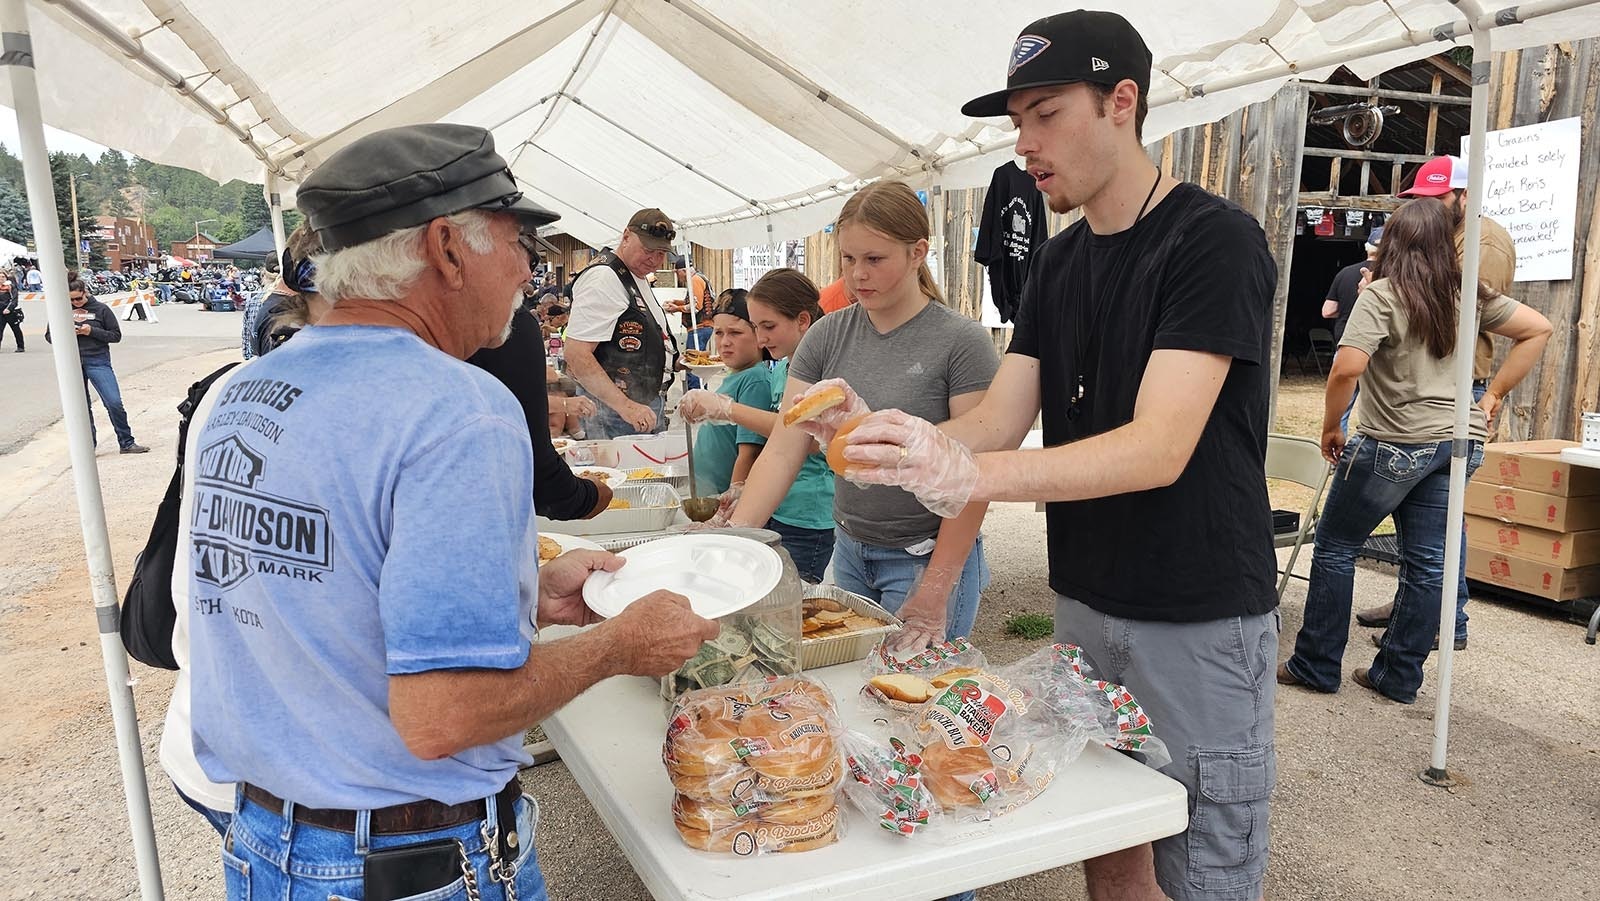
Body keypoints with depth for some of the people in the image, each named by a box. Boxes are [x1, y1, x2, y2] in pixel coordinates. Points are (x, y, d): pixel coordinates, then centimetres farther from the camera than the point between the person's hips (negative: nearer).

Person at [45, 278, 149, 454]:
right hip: (72, 363, 2)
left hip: (98, 361, -2)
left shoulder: (100, 309, 1)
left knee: (114, 403, -10)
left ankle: (126, 443, 2)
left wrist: (92, 331, -13)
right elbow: (49, 335, 12)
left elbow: (116, 335, 2)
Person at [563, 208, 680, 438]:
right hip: (612, 413, -10)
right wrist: (625, 406, -27)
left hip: (643, 410, 10)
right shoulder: (603, 279, -15)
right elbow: (577, 356, -24)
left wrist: (677, 361, 14)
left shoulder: (638, 279, 17)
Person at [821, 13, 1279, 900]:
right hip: (1085, 604, 6)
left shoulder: (1216, 241, -15)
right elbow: (1000, 418, 1)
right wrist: (885, 444, -19)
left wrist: (967, 473, -37)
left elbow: (1160, 450, -25)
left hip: (1200, 619, -6)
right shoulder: (1057, 261, 8)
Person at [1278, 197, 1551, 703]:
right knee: (1429, 561, 9)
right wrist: (1491, 398, 15)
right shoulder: (1468, 296, 9)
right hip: (1460, 442, 6)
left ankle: (1316, 666, 13)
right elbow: (1538, 330, 17)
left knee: (1336, 547, 7)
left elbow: (1346, 368, -22)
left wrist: (1330, 428, -8)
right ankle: (1399, 677, 18)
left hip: (1395, 443, -6)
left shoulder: (1382, 296, -10)